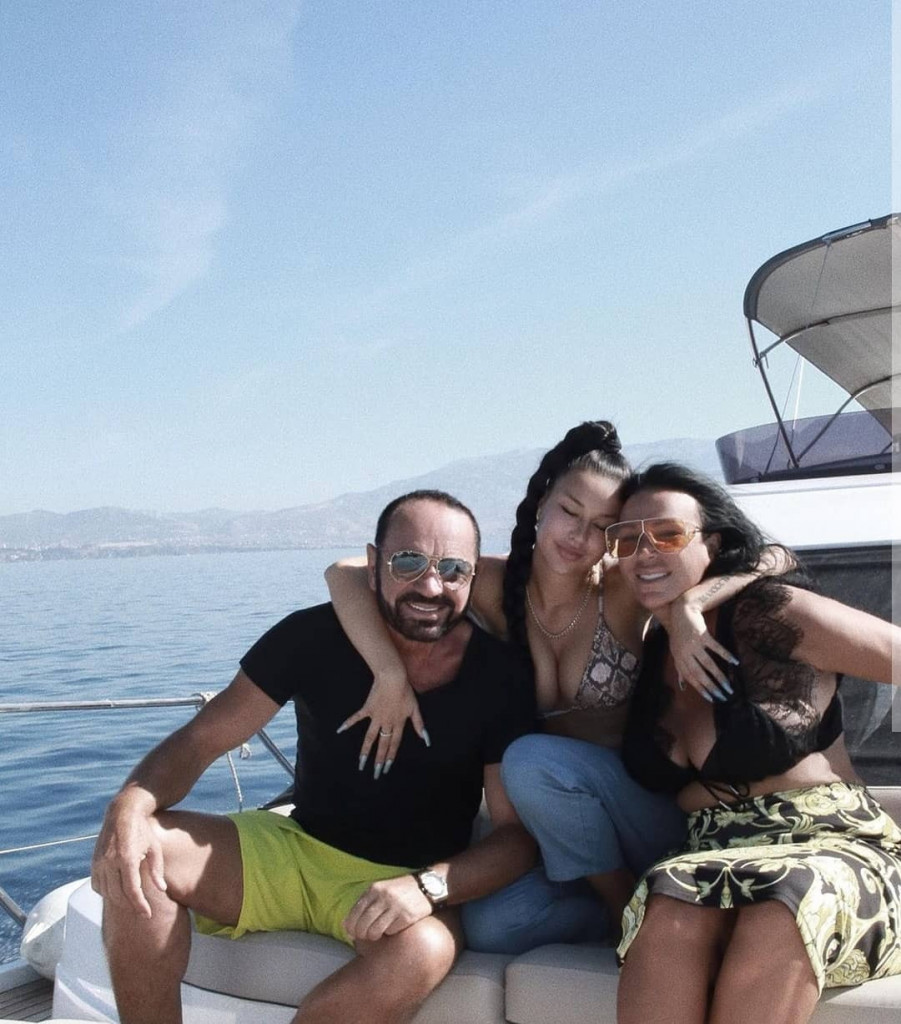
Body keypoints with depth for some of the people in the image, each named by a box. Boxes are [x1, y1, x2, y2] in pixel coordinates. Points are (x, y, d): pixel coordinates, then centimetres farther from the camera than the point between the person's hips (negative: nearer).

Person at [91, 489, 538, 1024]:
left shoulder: (503, 678, -13)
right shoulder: (313, 637, -11)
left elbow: (519, 834, -12)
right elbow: (199, 740, -7)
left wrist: (427, 887, -31)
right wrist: (130, 807, -28)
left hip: (412, 881, -1)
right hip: (294, 849, 2)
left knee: (422, 950, -36)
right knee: (132, 859, -20)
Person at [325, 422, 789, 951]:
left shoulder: (625, 587, -14)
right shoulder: (496, 584, -8)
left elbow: (769, 558, -18)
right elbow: (346, 574, -13)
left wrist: (688, 606, -35)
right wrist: (391, 674, -28)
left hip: (646, 809, -3)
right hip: (552, 832, 3)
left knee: (533, 761, -29)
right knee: (487, 925, -21)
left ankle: (629, 904, -7)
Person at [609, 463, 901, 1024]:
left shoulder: (770, 614, -5)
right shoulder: (645, 655, 12)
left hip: (840, 850, -3)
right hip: (713, 867, 4)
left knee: (782, 905, -38)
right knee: (670, 908, -32)